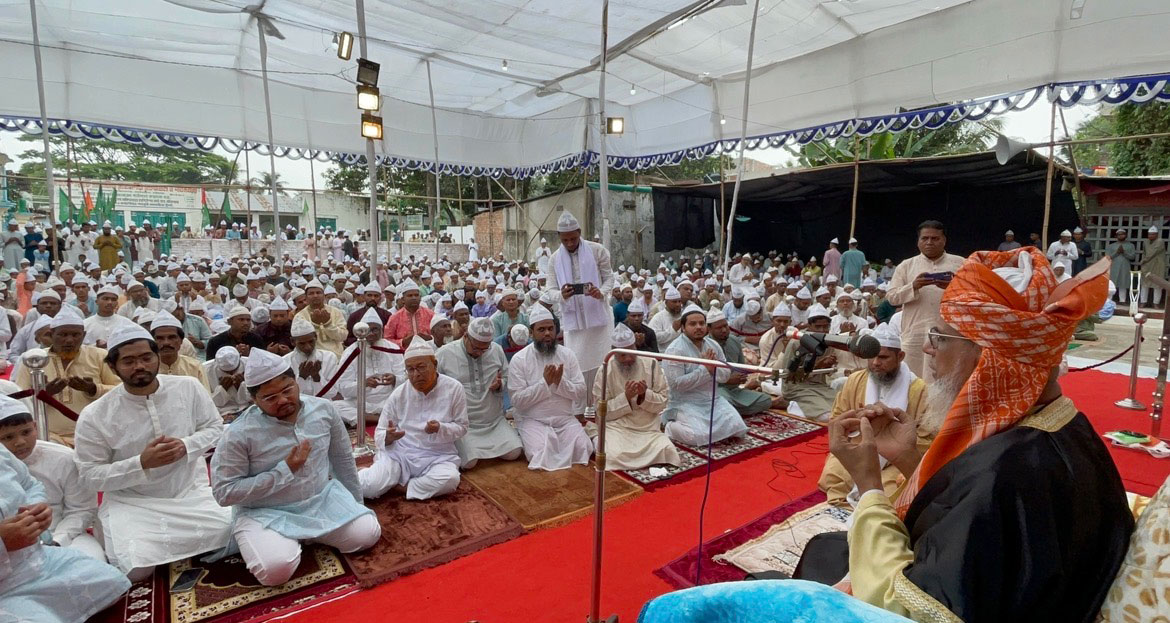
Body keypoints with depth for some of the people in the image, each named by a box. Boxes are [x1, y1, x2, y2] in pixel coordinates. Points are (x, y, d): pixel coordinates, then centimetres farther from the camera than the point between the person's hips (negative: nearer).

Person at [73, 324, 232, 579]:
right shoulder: (94, 416, -10)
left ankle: (161, 541, 10)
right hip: (131, 504, -1)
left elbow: (215, 428, 5)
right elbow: (89, 476, -6)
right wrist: (141, 464, -23)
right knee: (137, 569, -23)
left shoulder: (189, 387, -5)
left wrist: (186, 446, -16)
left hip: (191, 492, 2)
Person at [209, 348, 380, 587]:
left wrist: (355, 503, 14)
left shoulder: (323, 408, -8)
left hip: (322, 499, 4)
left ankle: (308, 533, 12)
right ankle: (267, 539, 7)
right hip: (265, 513, -3)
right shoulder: (239, 434, -20)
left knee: (368, 534, -13)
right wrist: (286, 469, -23)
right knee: (276, 568, -29)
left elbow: (343, 458, 5)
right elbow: (224, 493, -16)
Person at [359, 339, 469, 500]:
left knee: (449, 480, -32)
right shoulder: (399, 394, -1)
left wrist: (440, 429, -22)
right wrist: (388, 436, -21)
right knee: (370, 487, -26)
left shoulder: (454, 388, -6)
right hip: (399, 452, 0)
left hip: (438, 456, 0)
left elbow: (461, 427, 0)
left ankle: (400, 484, -10)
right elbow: (379, 432, 4)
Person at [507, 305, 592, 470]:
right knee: (541, 454, -28)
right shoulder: (519, 359, -7)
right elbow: (517, 401, -13)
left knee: (583, 449, -19)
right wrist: (545, 383, -20)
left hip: (565, 419, 3)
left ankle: (557, 444, 7)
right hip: (533, 421, -3)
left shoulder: (568, 354, 3)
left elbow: (581, 393, -1)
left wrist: (560, 383, -18)